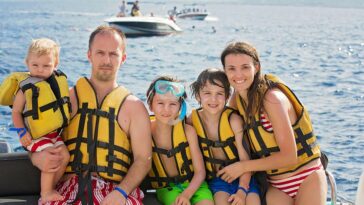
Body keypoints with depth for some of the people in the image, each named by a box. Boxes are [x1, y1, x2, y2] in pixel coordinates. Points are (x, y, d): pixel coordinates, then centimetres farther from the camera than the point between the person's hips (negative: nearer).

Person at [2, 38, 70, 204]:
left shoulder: (59, 80, 1)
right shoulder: (25, 88, -16)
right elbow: (16, 112, -11)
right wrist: (22, 132, -19)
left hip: (53, 131, 6)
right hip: (35, 134, -6)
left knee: (65, 156, -2)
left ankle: (49, 188, 16)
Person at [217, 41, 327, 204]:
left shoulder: (272, 98, -20)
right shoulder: (237, 98, 0)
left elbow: (289, 157, -21)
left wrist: (242, 166, -14)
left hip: (307, 179, -5)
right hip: (275, 186, 5)